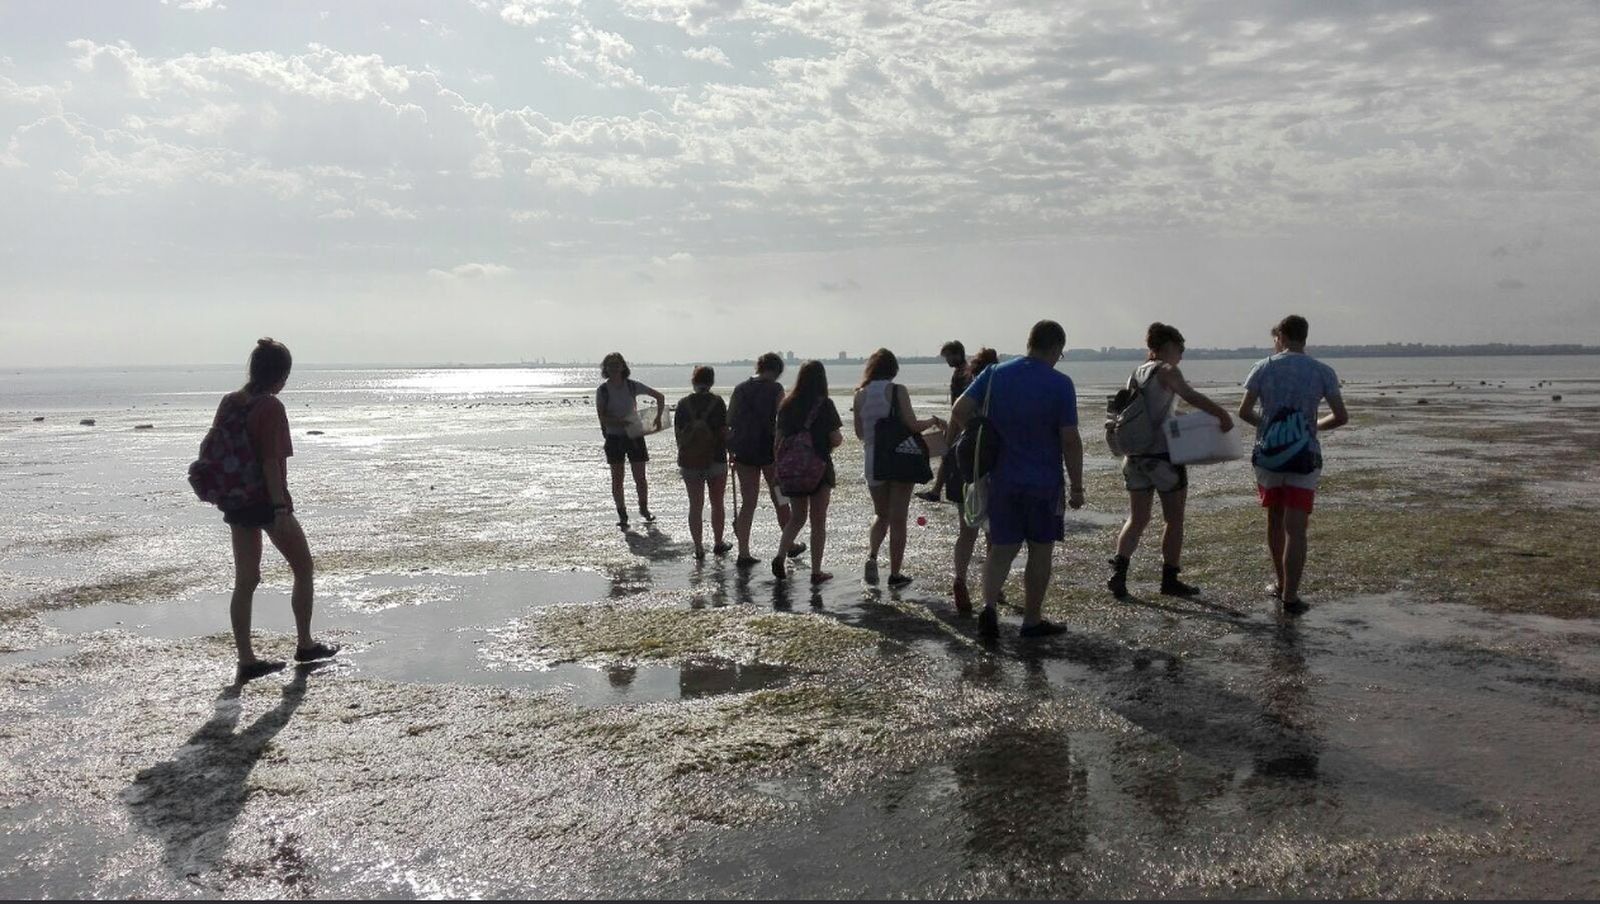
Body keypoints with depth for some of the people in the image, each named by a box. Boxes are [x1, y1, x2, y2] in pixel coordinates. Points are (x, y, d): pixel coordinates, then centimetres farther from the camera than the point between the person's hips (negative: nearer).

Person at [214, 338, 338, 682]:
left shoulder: (229, 402, 6)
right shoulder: (271, 407, -17)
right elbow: (271, 462, -21)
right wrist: (281, 508, -19)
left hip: (236, 502, 7)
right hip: (266, 500, -7)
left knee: (245, 580, 10)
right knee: (303, 568, 12)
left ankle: (246, 659, 12)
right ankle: (305, 644, 21)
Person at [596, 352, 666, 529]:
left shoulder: (632, 385, -2)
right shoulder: (603, 390, -5)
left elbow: (660, 397, 7)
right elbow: (602, 418, -10)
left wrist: (658, 418, -1)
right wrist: (621, 423, -25)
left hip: (635, 435, 1)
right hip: (614, 437, -1)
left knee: (640, 478, 3)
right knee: (617, 479, 1)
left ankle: (644, 509, 25)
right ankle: (622, 515, 11)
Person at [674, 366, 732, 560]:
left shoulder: (683, 404, 0)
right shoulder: (717, 402, -8)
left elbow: (677, 432, 3)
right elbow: (724, 431, -9)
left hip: (688, 461, 2)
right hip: (715, 459, -1)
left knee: (695, 505, 7)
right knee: (717, 503, 14)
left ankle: (698, 548, 4)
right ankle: (718, 544, 22)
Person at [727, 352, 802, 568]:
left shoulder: (740, 389, 6)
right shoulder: (776, 389, -6)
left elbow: (729, 421, 5)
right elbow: (780, 421, -13)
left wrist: (731, 450, 11)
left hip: (743, 451, 3)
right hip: (768, 449, -3)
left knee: (747, 502, 8)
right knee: (780, 498, 14)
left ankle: (743, 553, 2)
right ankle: (790, 544, 28)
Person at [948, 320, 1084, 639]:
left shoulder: (995, 374, 0)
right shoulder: (1060, 384, -10)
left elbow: (960, 410, -5)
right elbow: (1070, 440, -11)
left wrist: (955, 441, 14)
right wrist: (1077, 487, -3)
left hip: (1001, 479, 3)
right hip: (1044, 483, -3)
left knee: (1001, 549, 10)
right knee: (1040, 552, 11)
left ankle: (989, 605, -12)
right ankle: (1032, 621, 18)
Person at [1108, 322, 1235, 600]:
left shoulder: (1138, 372, 13)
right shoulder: (1167, 371, -9)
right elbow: (1191, 396, -25)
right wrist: (1222, 415, -24)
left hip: (1136, 457, 7)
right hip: (1163, 456, -7)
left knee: (1137, 519, 11)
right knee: (1173, 520, 7)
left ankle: (1118, 573, -2)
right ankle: (1169, 580, 13)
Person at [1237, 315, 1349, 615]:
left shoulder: (1264, 368, -1)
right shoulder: (1322, 372, 0)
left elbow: (1244, 412, -3)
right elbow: (1341, 417, -2)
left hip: (1267, 455, 1)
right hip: (1303, 458, -1)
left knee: (1275, 520, 18)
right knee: (1296, 528, -2)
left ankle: (1282, 583, 30)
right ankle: (1289, 596, -5)